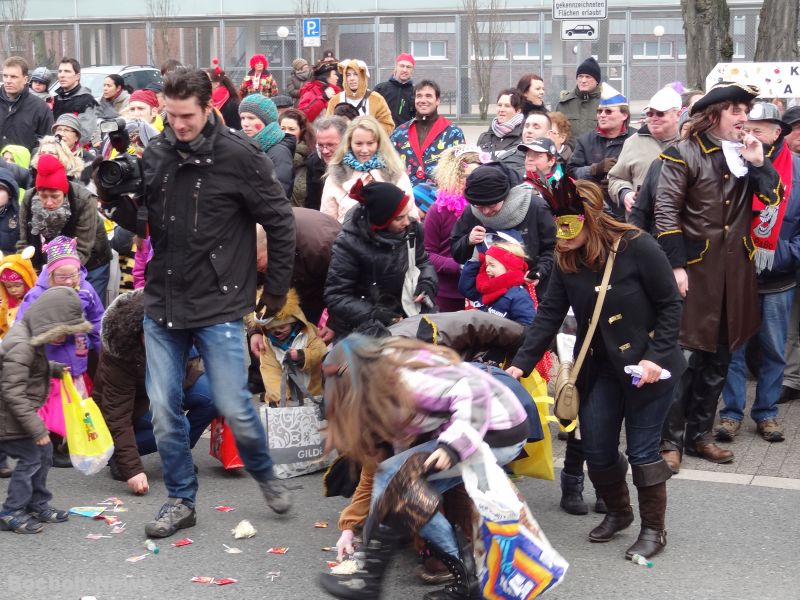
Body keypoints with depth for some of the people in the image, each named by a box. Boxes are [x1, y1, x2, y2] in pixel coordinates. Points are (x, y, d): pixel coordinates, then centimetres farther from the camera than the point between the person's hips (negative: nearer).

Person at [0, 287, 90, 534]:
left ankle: (38, 506, 27)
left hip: (22, 411, 10)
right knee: (30, 458, -7)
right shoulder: (21, 346, -27)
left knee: (44, 452, 15)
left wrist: (55, 369, 9)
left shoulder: (31, 337, 5)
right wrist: (37, 428, -26)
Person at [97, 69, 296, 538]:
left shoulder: (239, 157, -10)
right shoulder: (155, 156, 2)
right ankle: (181, 501, 22)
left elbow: (280, 223, -3)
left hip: (219, 306, -4)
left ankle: (265, 475, 27)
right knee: (164, 410, 5)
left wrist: (276, 289, 1)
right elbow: (140, 223, 11)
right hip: (162, 304, 4)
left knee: (234, 407, -3)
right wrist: (113, 199, -9)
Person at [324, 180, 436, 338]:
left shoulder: (412, 229, -5)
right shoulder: (349, 243, -21)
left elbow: (422, 262, 13)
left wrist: (427, 283, -9)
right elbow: (336, 296, -19)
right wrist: (373, 315, -29)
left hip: (403, 318, 5)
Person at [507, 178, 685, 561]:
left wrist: (656, 357, -20)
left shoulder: (637, 248, -19)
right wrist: (521, 363, -11)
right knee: (596, 448, 7)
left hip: (649, 366, -5)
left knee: (642, 450, -2)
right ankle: (618, 512, 33)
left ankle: (654, 529, 16)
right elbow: (549, 314, -3)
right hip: (601, 367, 5)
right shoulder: (566, 260, -3)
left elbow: (670, 304, -13)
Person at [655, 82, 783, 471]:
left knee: (719, 357, 11)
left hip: (735, 270, 6)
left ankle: (699, 434, 22)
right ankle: (670, 440, 3)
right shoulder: (684, 154, -7)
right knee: (685, 355, -6)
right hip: (695, 267, -6)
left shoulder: (746, 153, 11)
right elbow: (666, 212, -10)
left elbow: (773, 198, 7)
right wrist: (675, 265, -16)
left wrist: (758, 164, -10)